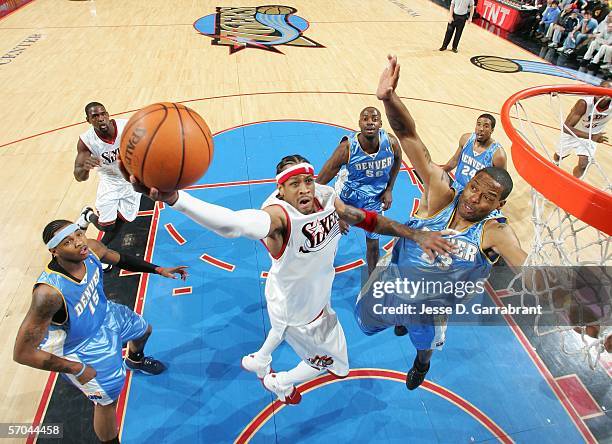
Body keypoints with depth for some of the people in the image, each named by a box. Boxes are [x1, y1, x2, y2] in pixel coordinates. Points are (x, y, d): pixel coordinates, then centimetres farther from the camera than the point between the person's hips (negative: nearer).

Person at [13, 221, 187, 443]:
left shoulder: (91, 249, -25)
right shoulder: (49, 292, -43)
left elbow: (119, 259, 0)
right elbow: (22, 353, -35)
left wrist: (158, 270, 0)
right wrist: (76, 369, -26)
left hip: (103, 313, 7)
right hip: (79, 346, -7)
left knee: (144, 330, 29)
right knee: (108, 400, 4)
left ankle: (135, 360, 66)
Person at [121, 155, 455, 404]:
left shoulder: (327, 197, -16)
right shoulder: (278, 214, -39)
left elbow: (366, 219, -4)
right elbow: (235, 223, -60)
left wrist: (414, 234, -7)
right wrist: (174, 198, -76)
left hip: (313, 298, 7)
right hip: (299, 312, -7)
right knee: (335, 364, 18)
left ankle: (259, 361, 69)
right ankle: (280, 383, 45)